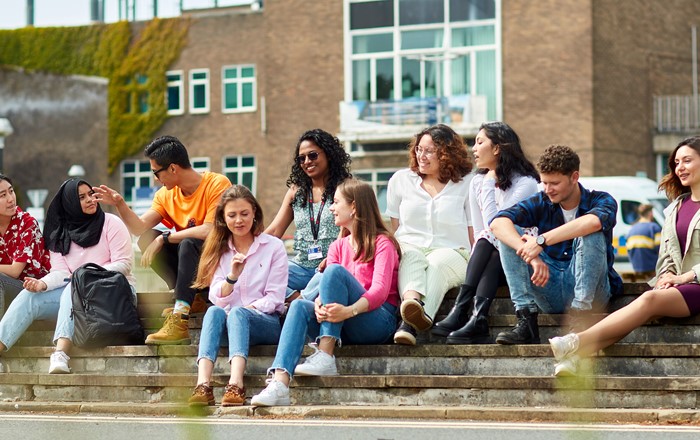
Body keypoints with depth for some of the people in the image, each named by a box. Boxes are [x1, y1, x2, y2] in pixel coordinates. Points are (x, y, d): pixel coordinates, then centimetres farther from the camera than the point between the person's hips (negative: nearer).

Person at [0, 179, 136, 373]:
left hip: (115, 288, -5)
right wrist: (42, 284, -21)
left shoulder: (110, 223, 1)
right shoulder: (59, 235, 13)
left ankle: (60, 354, -55)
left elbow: (124, 263, -8)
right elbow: (60, 272, 2)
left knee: (73, 288, -36)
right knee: (29, 297, -16)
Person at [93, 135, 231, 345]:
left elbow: (209, 231, -27)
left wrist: (165, 238, -23)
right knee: (147, 239, -12)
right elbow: (139, 227, -4)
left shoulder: (217, 184, -16)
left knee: (188, 243, -34)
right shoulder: (166, 195, 3)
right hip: (190, 265, 6)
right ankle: (188, 297, -13)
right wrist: (119, 204, -18)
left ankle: (180, 321, -40)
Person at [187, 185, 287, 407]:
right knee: (214, 312, -31)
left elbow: (274, 298, -1)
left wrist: (249, 308, -16)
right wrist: (232, 276, -18)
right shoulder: (220, 250, 13)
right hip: (230, 323, 2)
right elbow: (217, 299, 1)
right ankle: (203, 385, -49)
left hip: (267, 323, -2)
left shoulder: (273, 247, 4)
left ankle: (236, 385, -55)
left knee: (237, 313, -35)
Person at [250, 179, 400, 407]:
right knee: (299, 306, -22)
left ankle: (325, 358, -33)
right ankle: (279, 384, -42)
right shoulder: (338, 247, 20)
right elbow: (326, 287, 4)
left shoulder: (382, 243, 0)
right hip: (342, 328, 6)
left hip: (378, 322, -5)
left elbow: (380, 290, -15)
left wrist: (349, 310, -34)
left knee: (335, 271, -25)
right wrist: (320, 305, -21)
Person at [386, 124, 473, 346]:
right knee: (411, 257, -35)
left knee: (437, 264, -37)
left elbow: (473, 235, 6)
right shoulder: (401, 180, 16)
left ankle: (408, 324, -63)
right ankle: (412, 300, -68)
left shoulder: (465, 185, 10)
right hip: (409, 248, 2)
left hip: (451, 252, -2)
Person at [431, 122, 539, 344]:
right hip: (490, 260, 4)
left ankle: (461, 310, -41)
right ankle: (478, 320, -48)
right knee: (486, 241, -29)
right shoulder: (477, 182, 9)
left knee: (488, 240, -31)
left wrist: (489, 184, -15)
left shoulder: (525, 183, -10)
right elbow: (478, 233, 7)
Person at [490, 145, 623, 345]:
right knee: (509, 234, -11)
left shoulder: (601, 201, -5)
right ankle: (526, 321, -22)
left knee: (590, 235, -27)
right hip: (550, 293, 4)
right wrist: (532, 257, -31)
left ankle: (580, 314, -30)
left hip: (591, 290, -4)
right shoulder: (540, 203, 4)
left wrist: (541, 241, -35)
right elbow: (498, 222, -15)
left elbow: (593, 221, -32)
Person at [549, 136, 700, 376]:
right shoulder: (675, 207, 25)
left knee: (650, 299, -33)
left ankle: (577, 342, -47)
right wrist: (666, 276, 1)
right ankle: (574, 357, -44)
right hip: (674, 283, 6)